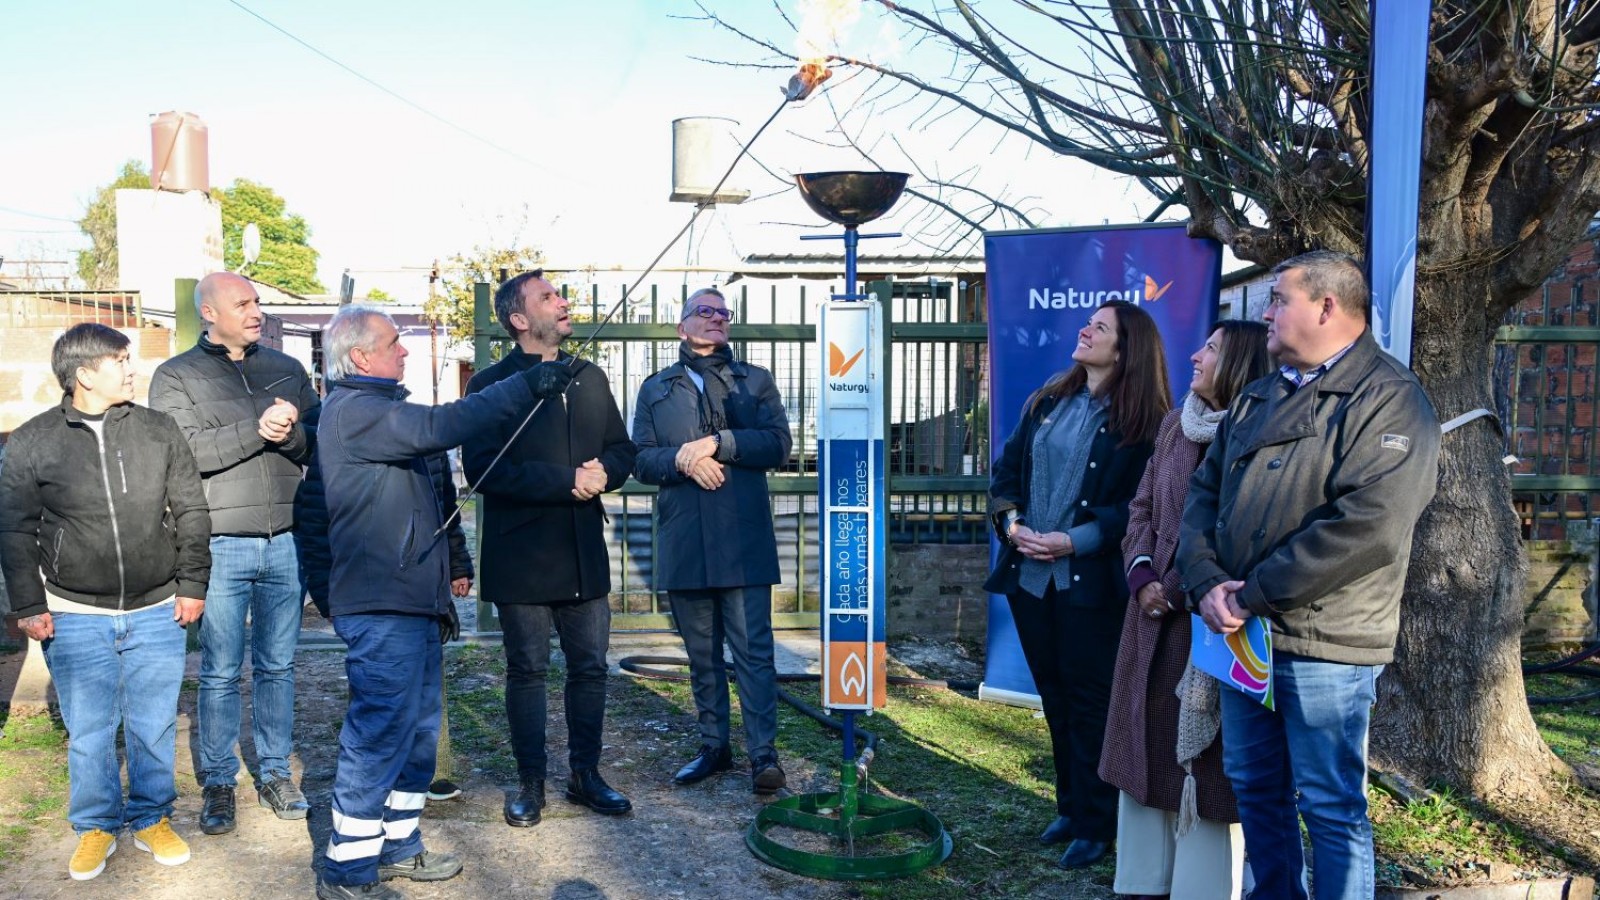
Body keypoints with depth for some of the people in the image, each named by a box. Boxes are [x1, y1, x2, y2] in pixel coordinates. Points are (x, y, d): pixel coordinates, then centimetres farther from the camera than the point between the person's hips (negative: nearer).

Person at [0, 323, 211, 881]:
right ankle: (97, 828, 27)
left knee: (155, 726, 10)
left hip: (158, 615, 1)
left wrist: (193, 585, 2)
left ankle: (152, 820, 28)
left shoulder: (160, 431, 2)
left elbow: (192, 513, 6)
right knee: (88, 732, 9)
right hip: (76, 620, -1)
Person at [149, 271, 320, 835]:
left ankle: (275, 772, 22)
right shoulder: (176, 377, 3)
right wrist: (257, 429, -21)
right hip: (221, 547, -3)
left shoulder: (287, 370, 12)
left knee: (278, 667, 11)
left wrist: (290, 432, -16)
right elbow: (182, 452, -12)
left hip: (286, 543, 3)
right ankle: (218, 783, 17)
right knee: (220, 673, 4)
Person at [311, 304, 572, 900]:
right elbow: (438, 427, -27)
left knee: (417, 728, 15)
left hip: (413, 601, 10)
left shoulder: (378, 408, 20)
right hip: (381, 606, -10)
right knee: (379, 735, -5)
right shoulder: (352, 410, -13)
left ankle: (397, 846, 26)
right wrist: (528, 387, -24)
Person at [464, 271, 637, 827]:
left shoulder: (590, 378, 13)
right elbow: (483, 468, -16)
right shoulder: (491, 384, -5)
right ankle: (531, 783, 21)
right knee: (527, 670, 7)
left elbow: (622, 450, 14)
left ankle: (585, 774, 24)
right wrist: (567, 481, -20)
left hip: (584, 552, 5)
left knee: (590, 667, 9)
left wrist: (604, 472, -10)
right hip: (521, 557, -4)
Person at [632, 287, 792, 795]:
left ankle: (763, 753, 1)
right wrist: (685, 462, -13)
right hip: (682, 543, 3)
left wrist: (716, 443, -13)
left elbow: (778, 444, -2)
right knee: (702, 655, 11)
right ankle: (714, 748, 22)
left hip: (743, 541, -2)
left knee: (753, 651, -5)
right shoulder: (656, 389, 16)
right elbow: (640, 460, 6)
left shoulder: (755, 381, 11)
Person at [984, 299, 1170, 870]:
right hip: (1027, 574, 6)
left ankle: (1095, 825, 16)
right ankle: (1069, 807, 29)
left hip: (1090, 581, -5)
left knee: (1089, 700, 3)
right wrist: (1011, 522, -5)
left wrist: (1074, 540, -19)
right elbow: (1005, 469, 11)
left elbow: (1140, 503, -12)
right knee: (1053, 696, 15)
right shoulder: (1046, 402, 10)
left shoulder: (1142, 421, -7)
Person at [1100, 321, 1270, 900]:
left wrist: (1175, 591, -15)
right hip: (1154, 617, 7)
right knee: (1147, 745, 14)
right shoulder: (1176, 425, 11)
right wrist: (1142, 578, -4)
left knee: (1205, 758, 2)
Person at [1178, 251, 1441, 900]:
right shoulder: (1258, 398, 16)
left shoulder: (1388, 399, -11)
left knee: (1330, 808, 3)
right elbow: (1204, 491, 12)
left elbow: (1369, 527, -23)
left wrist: (1254, 595, -19)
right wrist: (1206, 583, -6)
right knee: (1255, 790, 17)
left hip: (1323, 643, -8)